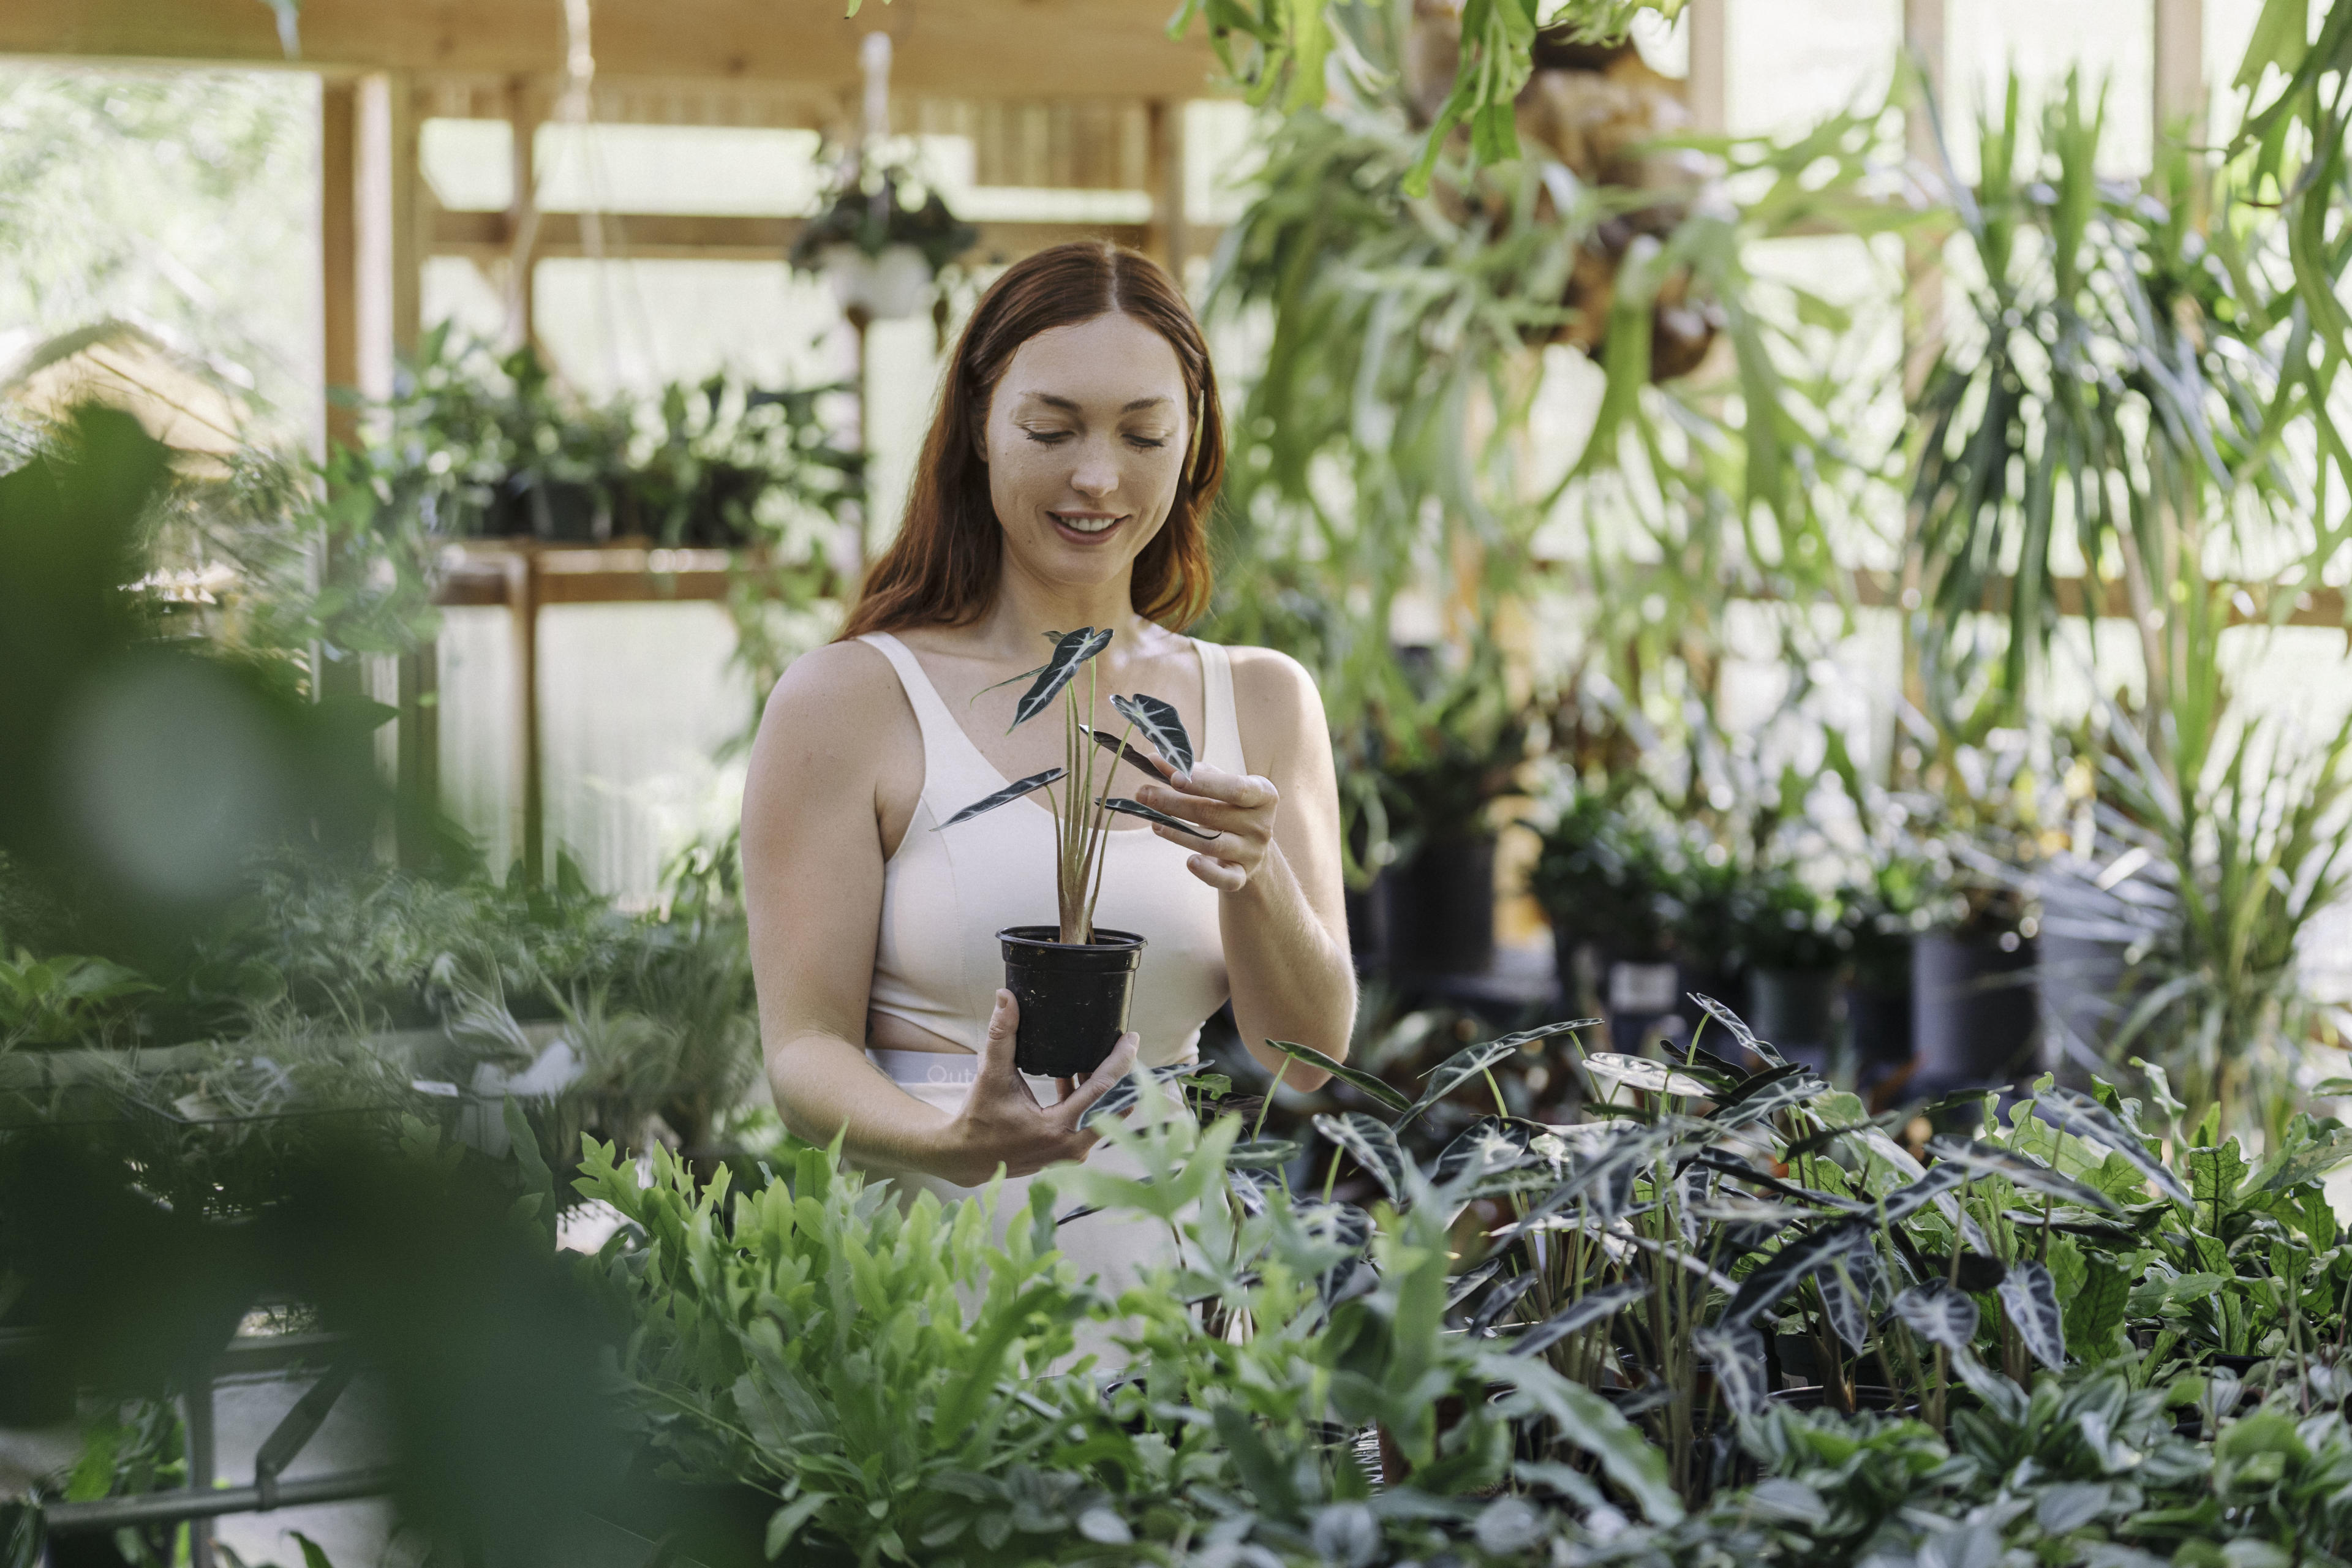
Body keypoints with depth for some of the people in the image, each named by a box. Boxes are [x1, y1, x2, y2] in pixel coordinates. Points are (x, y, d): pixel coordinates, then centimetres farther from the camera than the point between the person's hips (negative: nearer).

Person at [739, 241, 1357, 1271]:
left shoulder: (1263, 704, 10)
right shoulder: (847, 702, -2)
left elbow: (1306, 1059, 5)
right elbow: (804, 1050, -3)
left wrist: (1253, 877, -15)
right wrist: (955, 1146, -25)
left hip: (1170, 1262, 3)